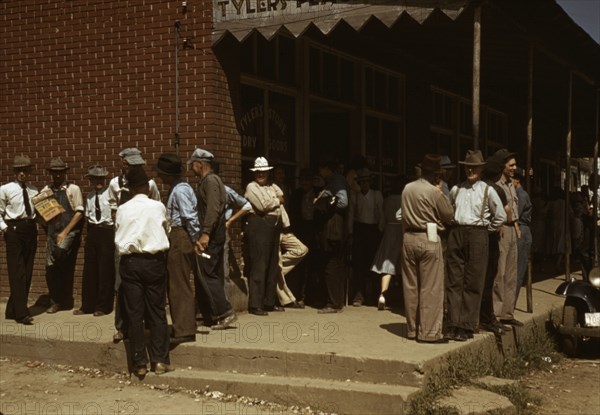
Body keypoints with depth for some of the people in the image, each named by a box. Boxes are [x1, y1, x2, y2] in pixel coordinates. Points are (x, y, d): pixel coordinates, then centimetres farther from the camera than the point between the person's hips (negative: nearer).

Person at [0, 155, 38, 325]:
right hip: (14, 229, -5)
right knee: (17, 272, -8)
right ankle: (21, 313, -7)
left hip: (31, 230, 5)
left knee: (27, 272, 8)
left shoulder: (34, 190, 9)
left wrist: (37, 223, -1)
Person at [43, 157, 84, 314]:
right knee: (50, 268, 1)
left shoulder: (73, 189, 1)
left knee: (60, 253, -25)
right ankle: (55, 302, 17)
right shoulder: (45, 190, 11)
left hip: (69, 231, -4)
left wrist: (65, 232, -11)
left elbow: (79, 213, -5)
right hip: (52, 232, 4)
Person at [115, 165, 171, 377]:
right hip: (154, 260, -1)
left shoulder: (122, 210, 0)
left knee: (134, 313, 4)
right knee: (157, 311, 7)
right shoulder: (158, 207, -3)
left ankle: (139, 363, 7)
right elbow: (166, 231, 9)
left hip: (129, 262, 1)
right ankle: (159, 360, 6)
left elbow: (118, 238, 7)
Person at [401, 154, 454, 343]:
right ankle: (429, 332, -1)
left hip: (409, 238, 6)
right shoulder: (434, 192, -11)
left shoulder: (407, 188, 7)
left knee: (410, 286, 10)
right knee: (431, 288, -1)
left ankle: (413, 329, 18)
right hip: (428, 239, -6)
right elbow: (449, 215, -2)